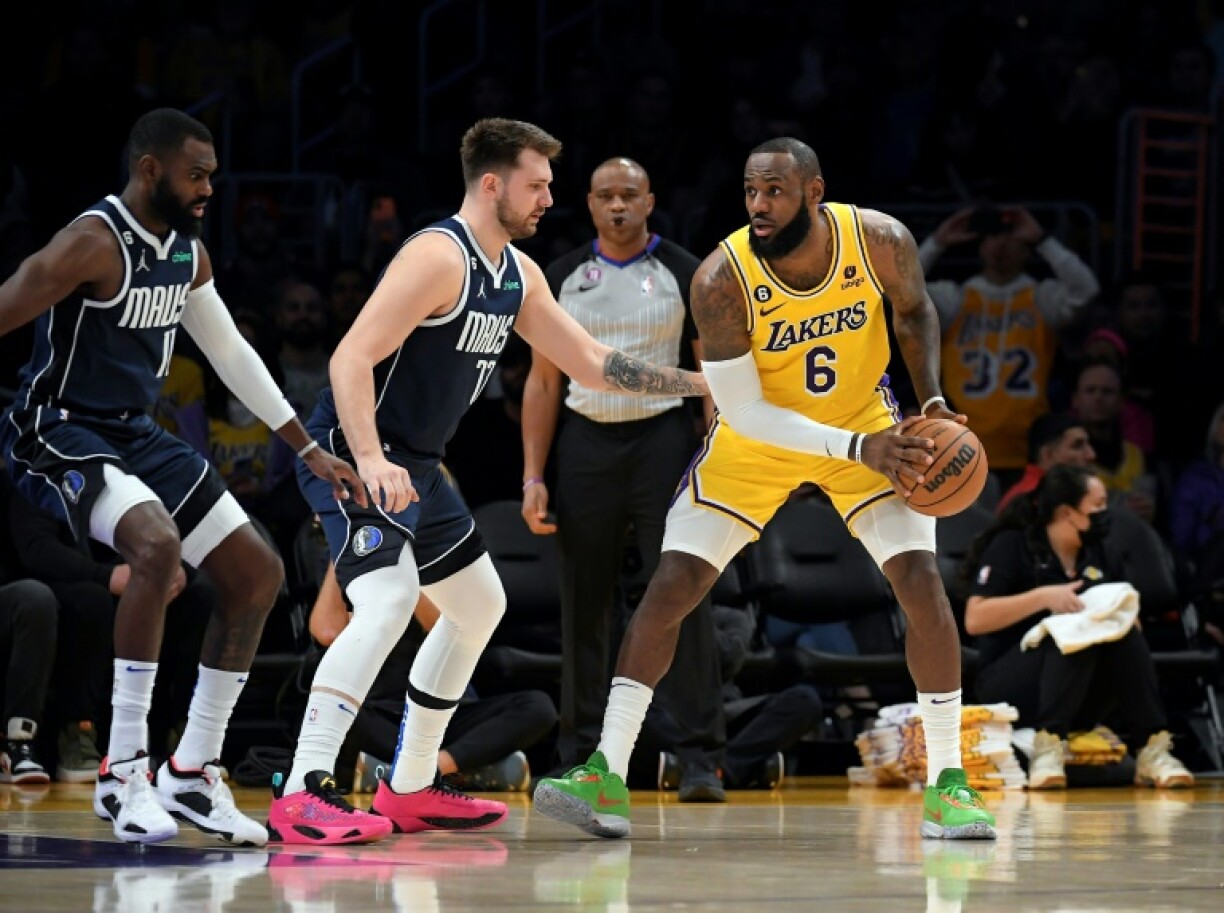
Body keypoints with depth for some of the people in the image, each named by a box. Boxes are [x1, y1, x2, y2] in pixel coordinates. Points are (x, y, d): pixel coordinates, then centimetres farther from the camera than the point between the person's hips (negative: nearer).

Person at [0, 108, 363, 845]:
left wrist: (309, 449, 19)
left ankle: (192, 773, 11)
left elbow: (231, 354, 19)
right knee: (157, 545, -34)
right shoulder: (93, 244, -20)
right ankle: (124, 772, -26)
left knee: (258, 573, 5)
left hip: (136, 435, 9)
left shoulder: (188, 253, 7)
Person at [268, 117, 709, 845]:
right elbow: (352, 358, -26)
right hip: (356, 454, -11)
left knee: (480, 606, 20)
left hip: (415, 463, 11)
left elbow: (591, 363, 18)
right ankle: (303, 793, -35)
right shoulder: (438, 257, -19)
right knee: (390, 599, -29)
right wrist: (370, 462, -38)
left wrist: (699, 383, 12)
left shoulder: (517, 274, 10)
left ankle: (411, 790, 27)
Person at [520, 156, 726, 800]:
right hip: (586, 443, 3)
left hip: (664, 439, -3)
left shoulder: (685, 274, 0)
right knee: (584, 606, 5)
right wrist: (532, 477, 2)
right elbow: (543, 382, 10)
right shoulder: (563, 277, 8)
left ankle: (701, 759, -8)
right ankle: (579, 760, 12)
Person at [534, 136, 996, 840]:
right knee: (672, 586, -10)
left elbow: (915, 310, 2)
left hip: (867, 425, 1)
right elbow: (743, 413, -26)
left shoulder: (882, 242, -23)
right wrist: (860, 449, -33)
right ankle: (608, 776, -4)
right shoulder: (722, 281, -29)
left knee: (923, 584, -13)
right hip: (759, 442, -1)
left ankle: (947, 783, -1)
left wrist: (932, 400, -12)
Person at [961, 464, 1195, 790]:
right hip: (1009, 687, -5)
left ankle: (1153, 750, -26)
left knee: (1126, 635, -22)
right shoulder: (1012, 547, -6)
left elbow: (1122, 612, 12)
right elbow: (974, 620, -16)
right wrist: (1044, 597, -25)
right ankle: (1048, 746, -37)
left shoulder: (1096, 556, 13)